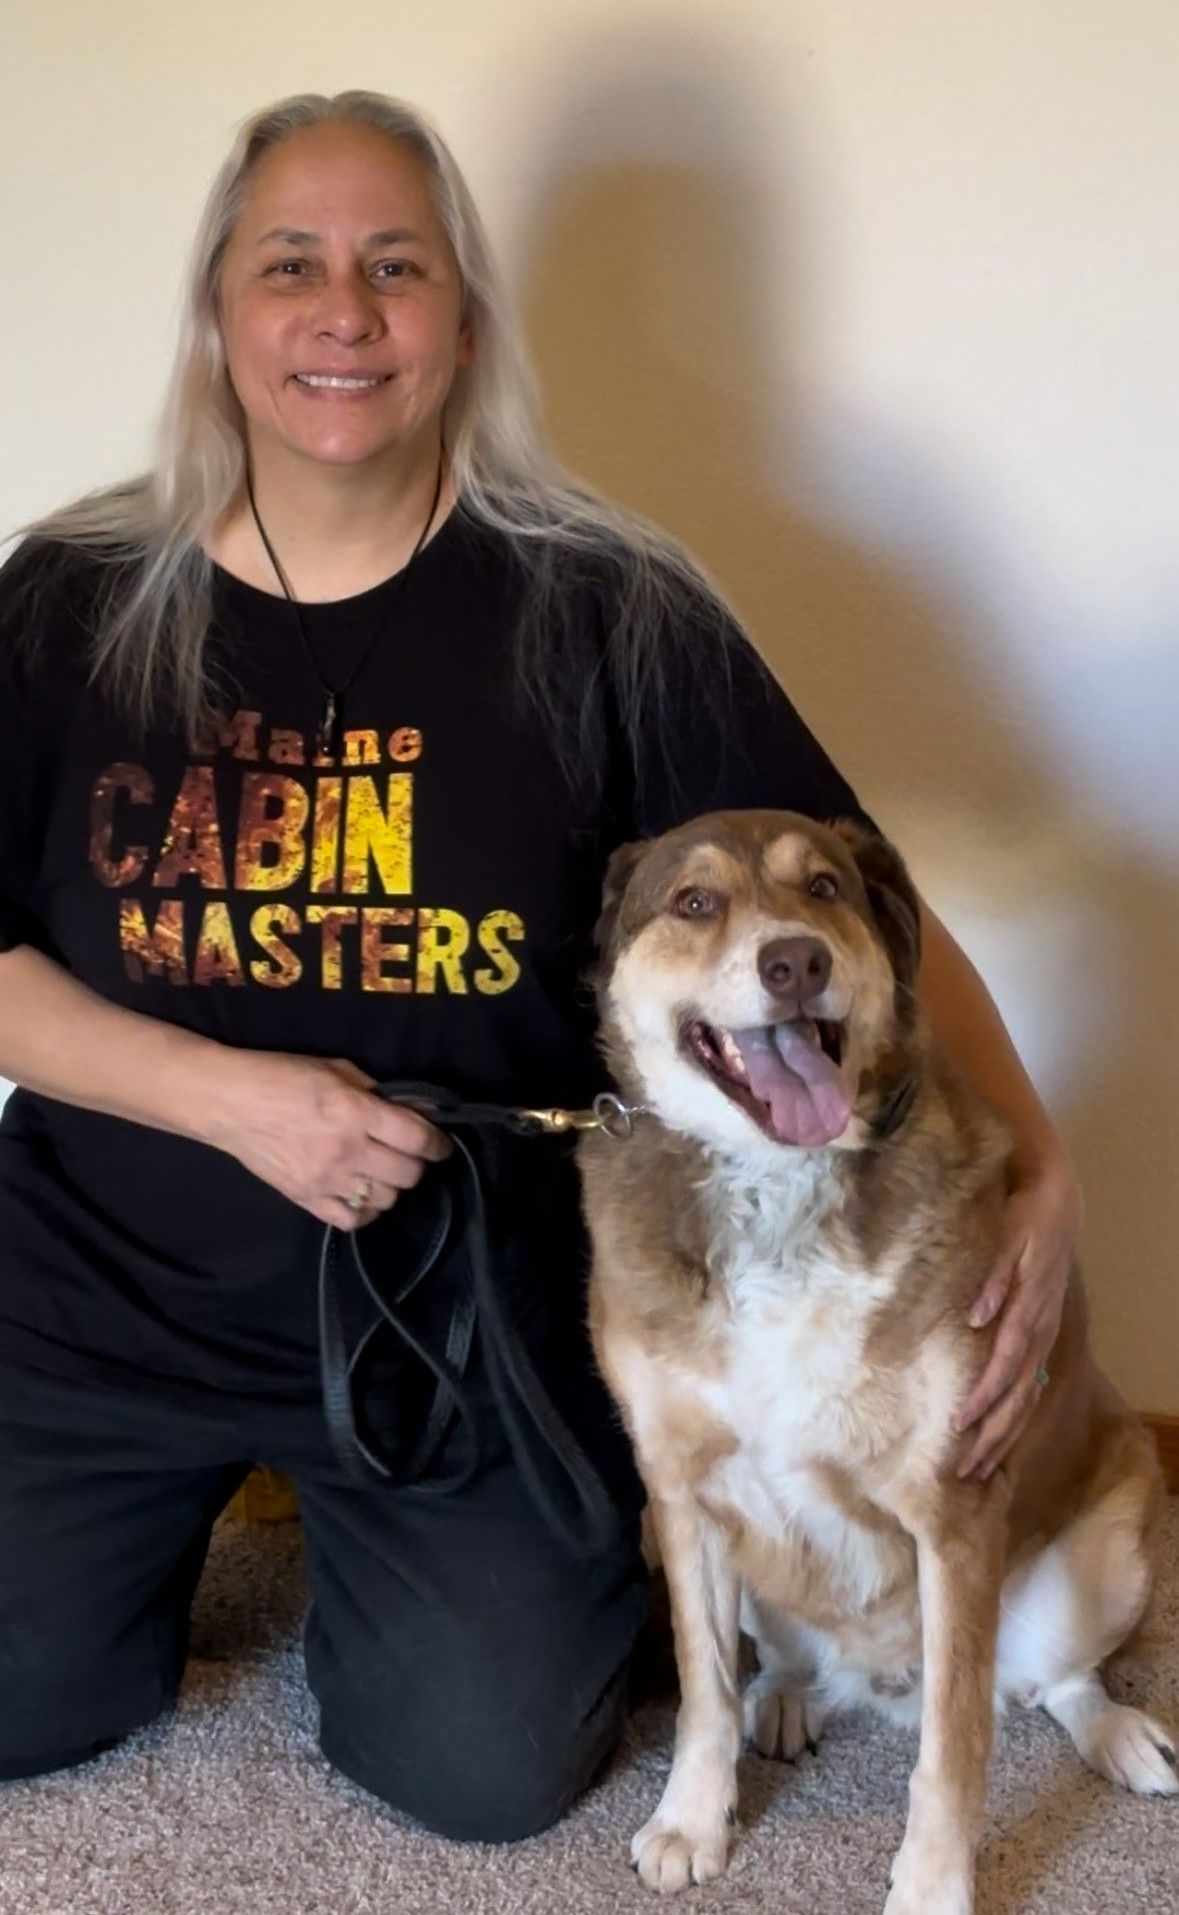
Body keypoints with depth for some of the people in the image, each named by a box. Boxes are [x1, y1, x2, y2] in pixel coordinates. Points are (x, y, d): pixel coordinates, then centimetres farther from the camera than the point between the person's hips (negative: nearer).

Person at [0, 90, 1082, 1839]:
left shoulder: (601, 610, -12)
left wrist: (1037, 1168, -24)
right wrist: (231, 1096, -19)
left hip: (474, 1314, -1)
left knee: (480, 1774, 0)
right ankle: (204, 1498, 35)